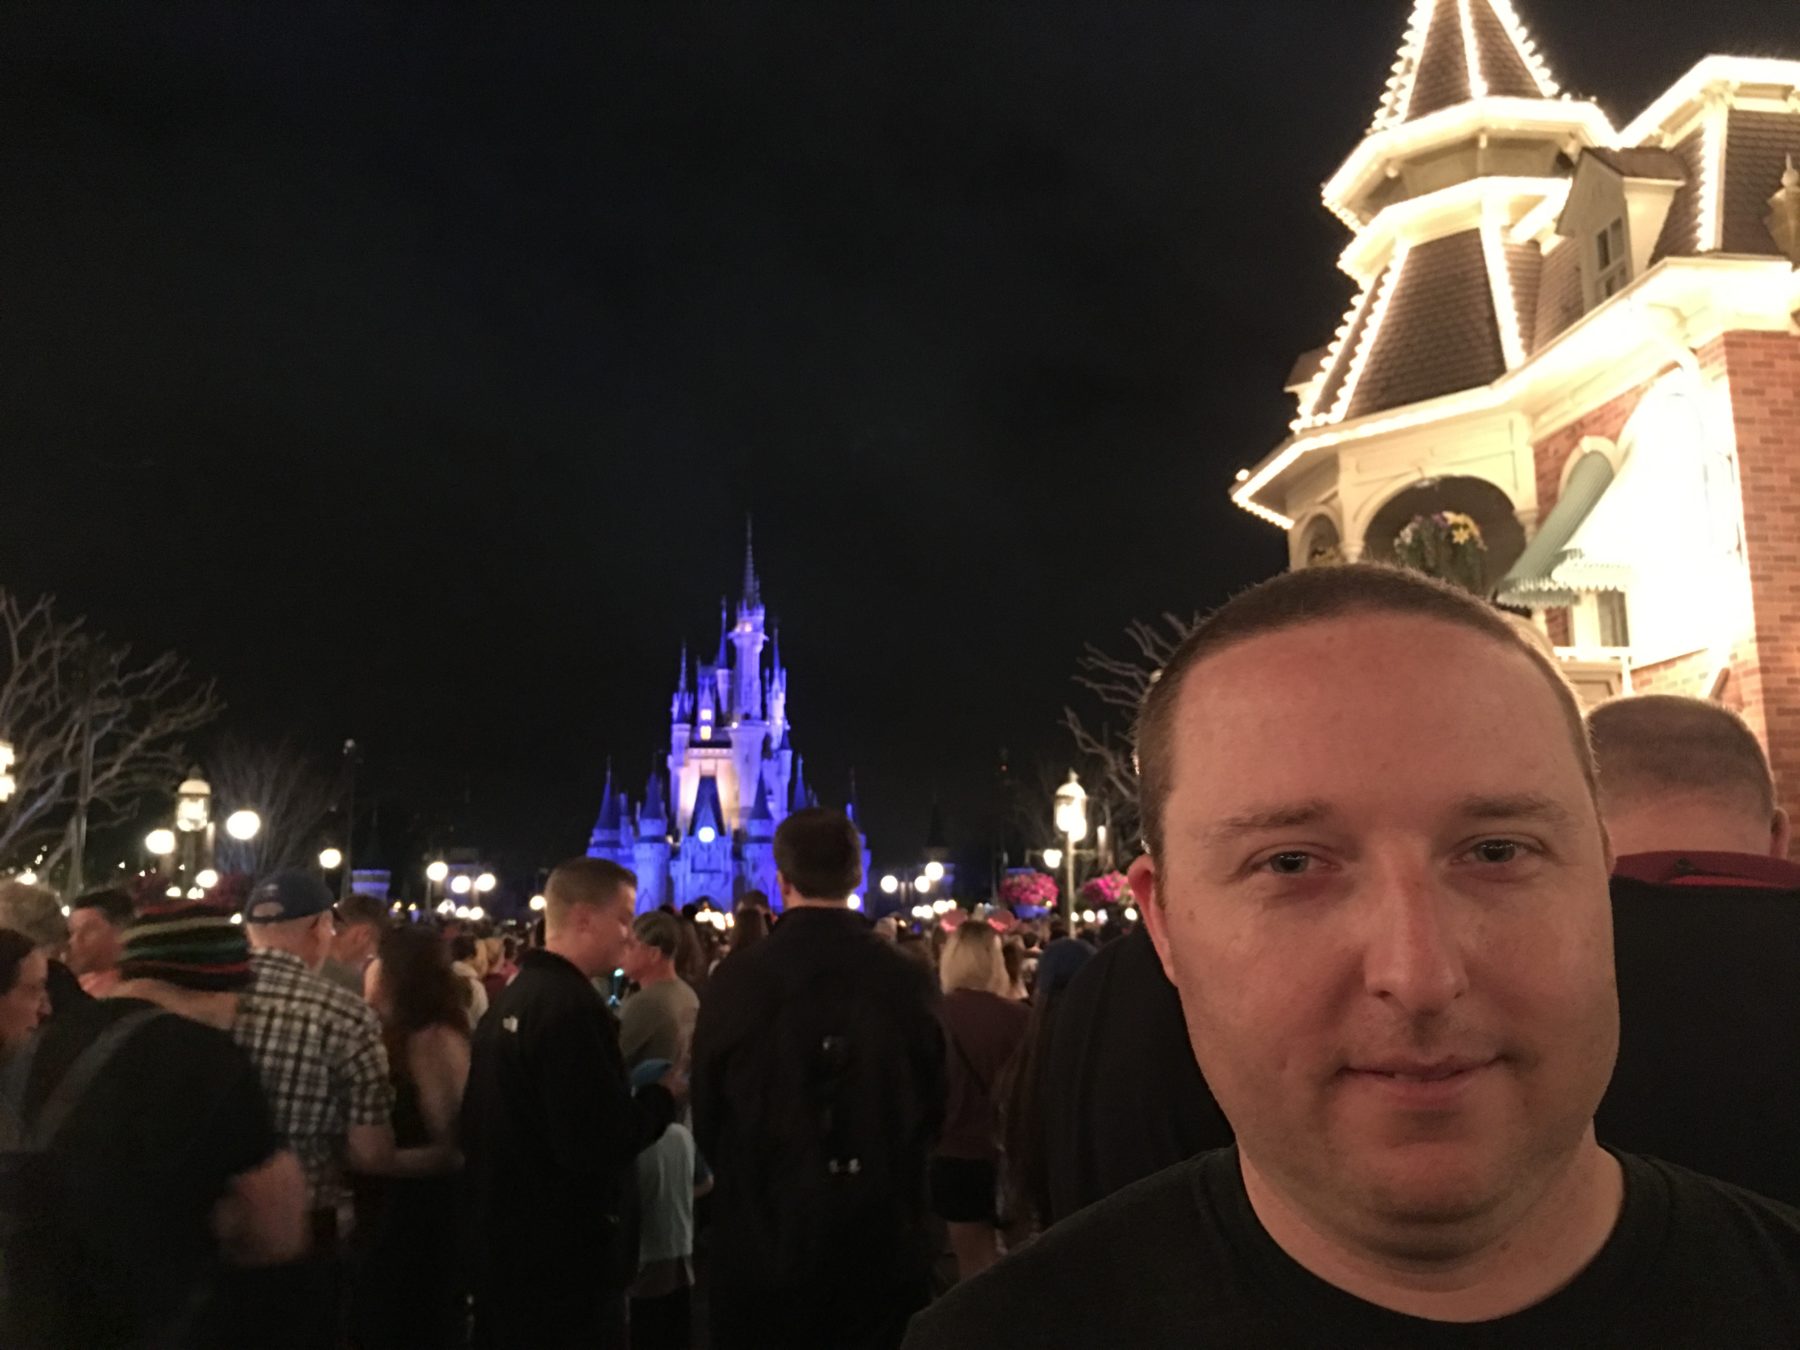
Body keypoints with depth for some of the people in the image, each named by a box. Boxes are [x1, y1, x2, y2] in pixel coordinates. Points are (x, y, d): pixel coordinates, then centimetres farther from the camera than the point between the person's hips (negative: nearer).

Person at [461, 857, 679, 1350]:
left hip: (507, 1243, 9)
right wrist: (662, 1095, -11)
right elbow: (598, 1144, -27)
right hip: (564, 1257, -9)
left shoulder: (511, 999, 9)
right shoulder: (572, 1007, -22)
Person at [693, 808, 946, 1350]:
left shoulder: (738, 977, -13)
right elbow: (934, 1109, 2)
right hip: (883, 1236, 1)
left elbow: (706, 1112, -3)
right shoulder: (907, 980, -9)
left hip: (765, 1232, -1)